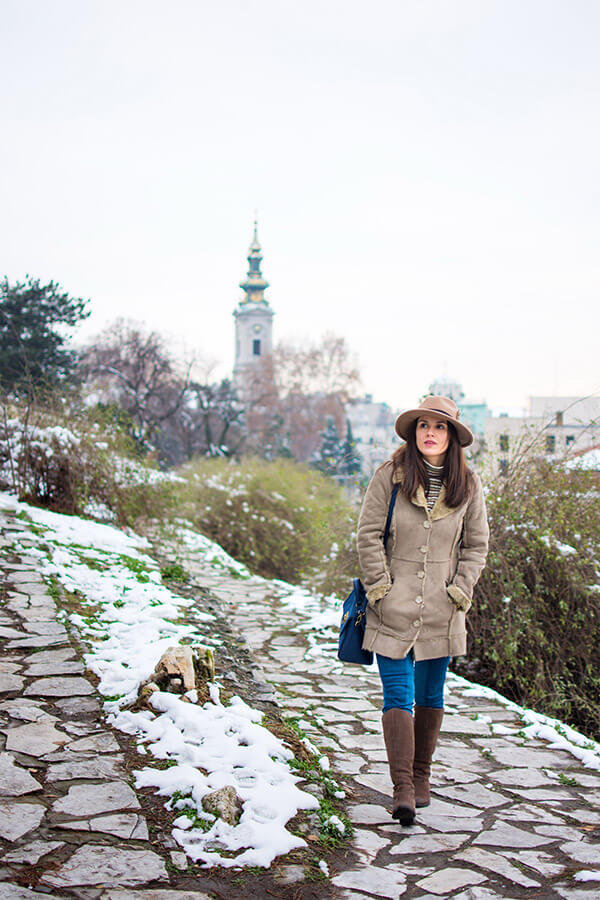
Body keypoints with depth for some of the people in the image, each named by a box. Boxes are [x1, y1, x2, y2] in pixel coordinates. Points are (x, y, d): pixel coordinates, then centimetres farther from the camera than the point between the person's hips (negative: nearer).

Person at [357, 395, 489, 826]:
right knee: (398, 694, -7)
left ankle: (421, 777, 28)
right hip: (393, 607, -2)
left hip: (441, 611, 2)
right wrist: (380, 588, -8)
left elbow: (476, 545, 9)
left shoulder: (468, 485, 2)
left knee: (431, 696, 12)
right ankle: (403, 788, -6)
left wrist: (460, 591, -1)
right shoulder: (390, 476, -5)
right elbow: (368, 535, -3)